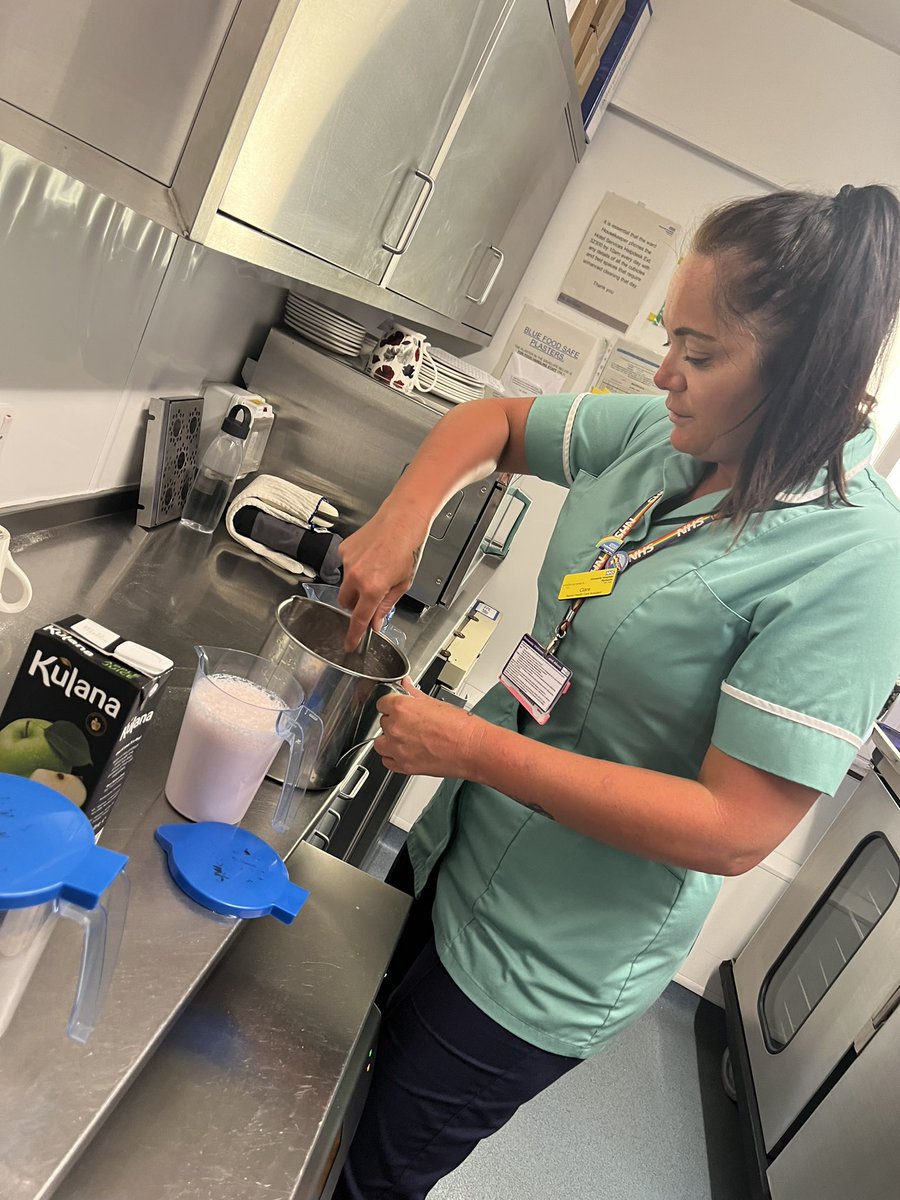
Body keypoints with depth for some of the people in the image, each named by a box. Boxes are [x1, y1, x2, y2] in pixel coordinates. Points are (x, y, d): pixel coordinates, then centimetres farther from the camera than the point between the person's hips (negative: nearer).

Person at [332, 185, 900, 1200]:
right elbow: (491, 423, 6)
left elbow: (736, 831, -27)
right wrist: (401, 520, -13)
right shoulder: (664, 437, -6)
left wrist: (475, 749, -26)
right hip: (457, 856, 7)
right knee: (367, 1067, 30)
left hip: (544, 970, -6)